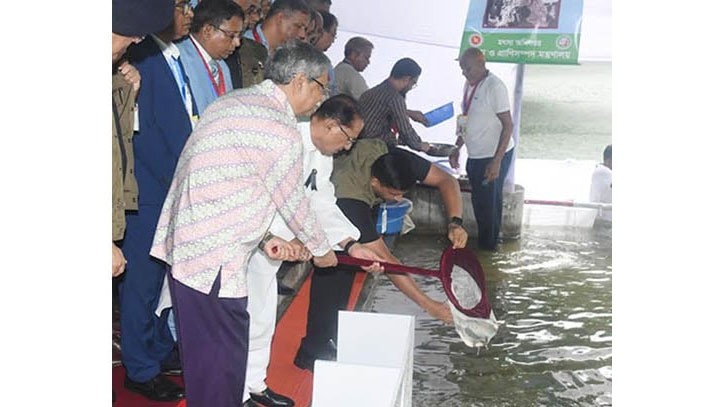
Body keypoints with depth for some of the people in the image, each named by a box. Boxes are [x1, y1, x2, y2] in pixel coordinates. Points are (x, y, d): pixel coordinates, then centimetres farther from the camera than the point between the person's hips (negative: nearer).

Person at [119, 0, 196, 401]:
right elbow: (141, 130, -17)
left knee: (171, 276, 17)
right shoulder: (141, 57, -15)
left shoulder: (175, 57, 11)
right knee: (144, 281, 4)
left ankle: (163, 349, 34)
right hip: (151, 192, -8)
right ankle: (141, 370, 19)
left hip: (179, 190, 8)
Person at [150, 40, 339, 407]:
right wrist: (321, 250, 11)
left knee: (203, 353, 20)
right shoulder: (280, 129, -17)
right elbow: (292, 201, -6)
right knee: (223, 362, 2)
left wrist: (265, 238, 14)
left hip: (185, 243, 10)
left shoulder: (235, 103, 13)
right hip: (213, 259, -10)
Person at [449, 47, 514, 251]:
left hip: (494, 156, -8)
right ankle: (482, 243, 30)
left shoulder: (494, 87, -17)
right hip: (475, 156, 9)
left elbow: (508, 125, -18)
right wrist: (457, 148, 18)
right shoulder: (469, 85, 9)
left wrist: (496, 161, -22)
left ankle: (488, 246, 15)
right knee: (478, 201, 17)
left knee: (490, 202, 1)